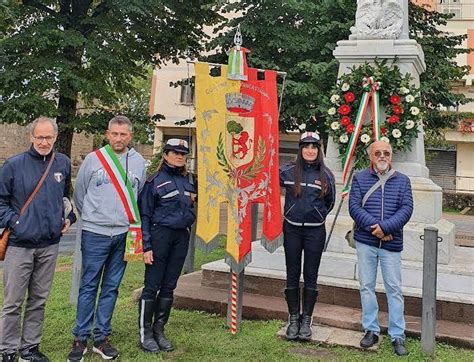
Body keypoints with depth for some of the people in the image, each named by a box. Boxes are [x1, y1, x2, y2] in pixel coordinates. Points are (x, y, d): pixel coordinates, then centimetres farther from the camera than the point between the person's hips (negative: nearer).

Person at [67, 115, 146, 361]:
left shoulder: (138, 162, 7)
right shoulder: (93, 159, 0)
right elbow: (79, 194, 9)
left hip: (123, 235, 2)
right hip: (94, 233, -2)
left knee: (111, 288, 8)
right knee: (88, 287, 0)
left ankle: (101, 337, 18)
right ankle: (80, 338, 10)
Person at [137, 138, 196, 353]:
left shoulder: (189, 180, 12)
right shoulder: (155, 181, -3)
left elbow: (193, 206, 26)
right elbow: (144, 214, -6)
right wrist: (146, 245, -12)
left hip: (182, 236, 5)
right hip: (160, 234, -5)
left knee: (169, 286, 9)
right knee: (152, 286, -1)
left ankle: (159, 330, 19)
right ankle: (145, 333, 10)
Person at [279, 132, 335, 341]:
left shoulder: (326, 175, 0)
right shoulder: (288, 172, -2)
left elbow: (330, 202, 11)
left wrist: (316, 216, 5)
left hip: (315, 231, 0)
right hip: (292, 229, 0)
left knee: (310, 277, 6)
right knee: (292, 275, 7)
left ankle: (306, 320, 17)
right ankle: (293, 318, 18)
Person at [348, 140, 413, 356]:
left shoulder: (402, 181, 6)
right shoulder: (360, 179, 5)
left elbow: (406, 209, -4)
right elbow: (354, 207, -5)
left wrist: (385, 227, -17)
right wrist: (374, 227, -16)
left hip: (392, 243, -1)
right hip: (365, 242, 1)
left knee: (394, 288, 2)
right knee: (366, 286, 7)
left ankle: (397, 336, 11)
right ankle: (371, 330, 19)